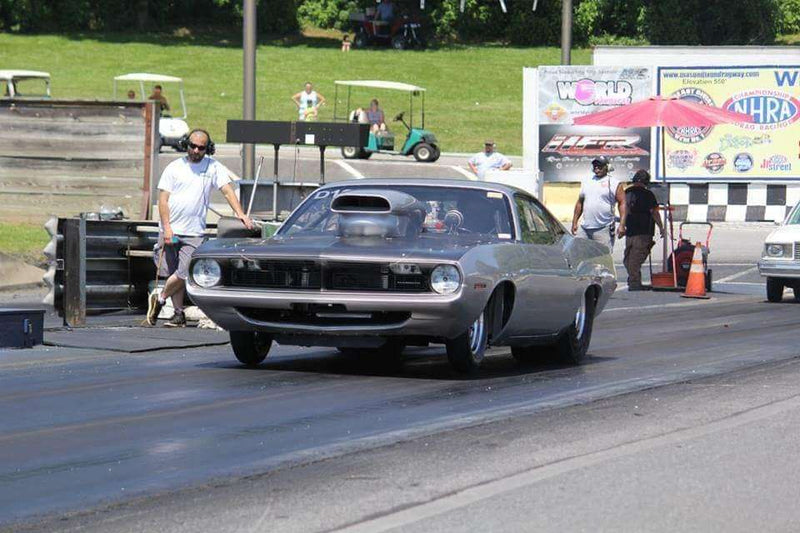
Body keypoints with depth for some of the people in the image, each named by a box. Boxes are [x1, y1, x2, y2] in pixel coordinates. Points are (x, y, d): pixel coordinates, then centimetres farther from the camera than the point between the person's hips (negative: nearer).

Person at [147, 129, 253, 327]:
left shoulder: (213, 167, 4)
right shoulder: (174, 168, 4)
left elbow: (227, 191, -2)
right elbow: (163, 199, 1)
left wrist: (240, 214, -18)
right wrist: (167, 228, -10)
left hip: (194, 233, -1)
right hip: (170, 230, 1)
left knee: (184, 273, -12)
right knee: (173, 273, 2)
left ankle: (159, 298, 9)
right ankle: (179, 313, 11)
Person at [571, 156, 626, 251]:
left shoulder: (614, 183, 1)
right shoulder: (586, 181, 17)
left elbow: (622, 203, -5)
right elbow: (580, 203, 23)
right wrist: (574, 222, 18)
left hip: (603, 230, -5)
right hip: (584, 228, 5)